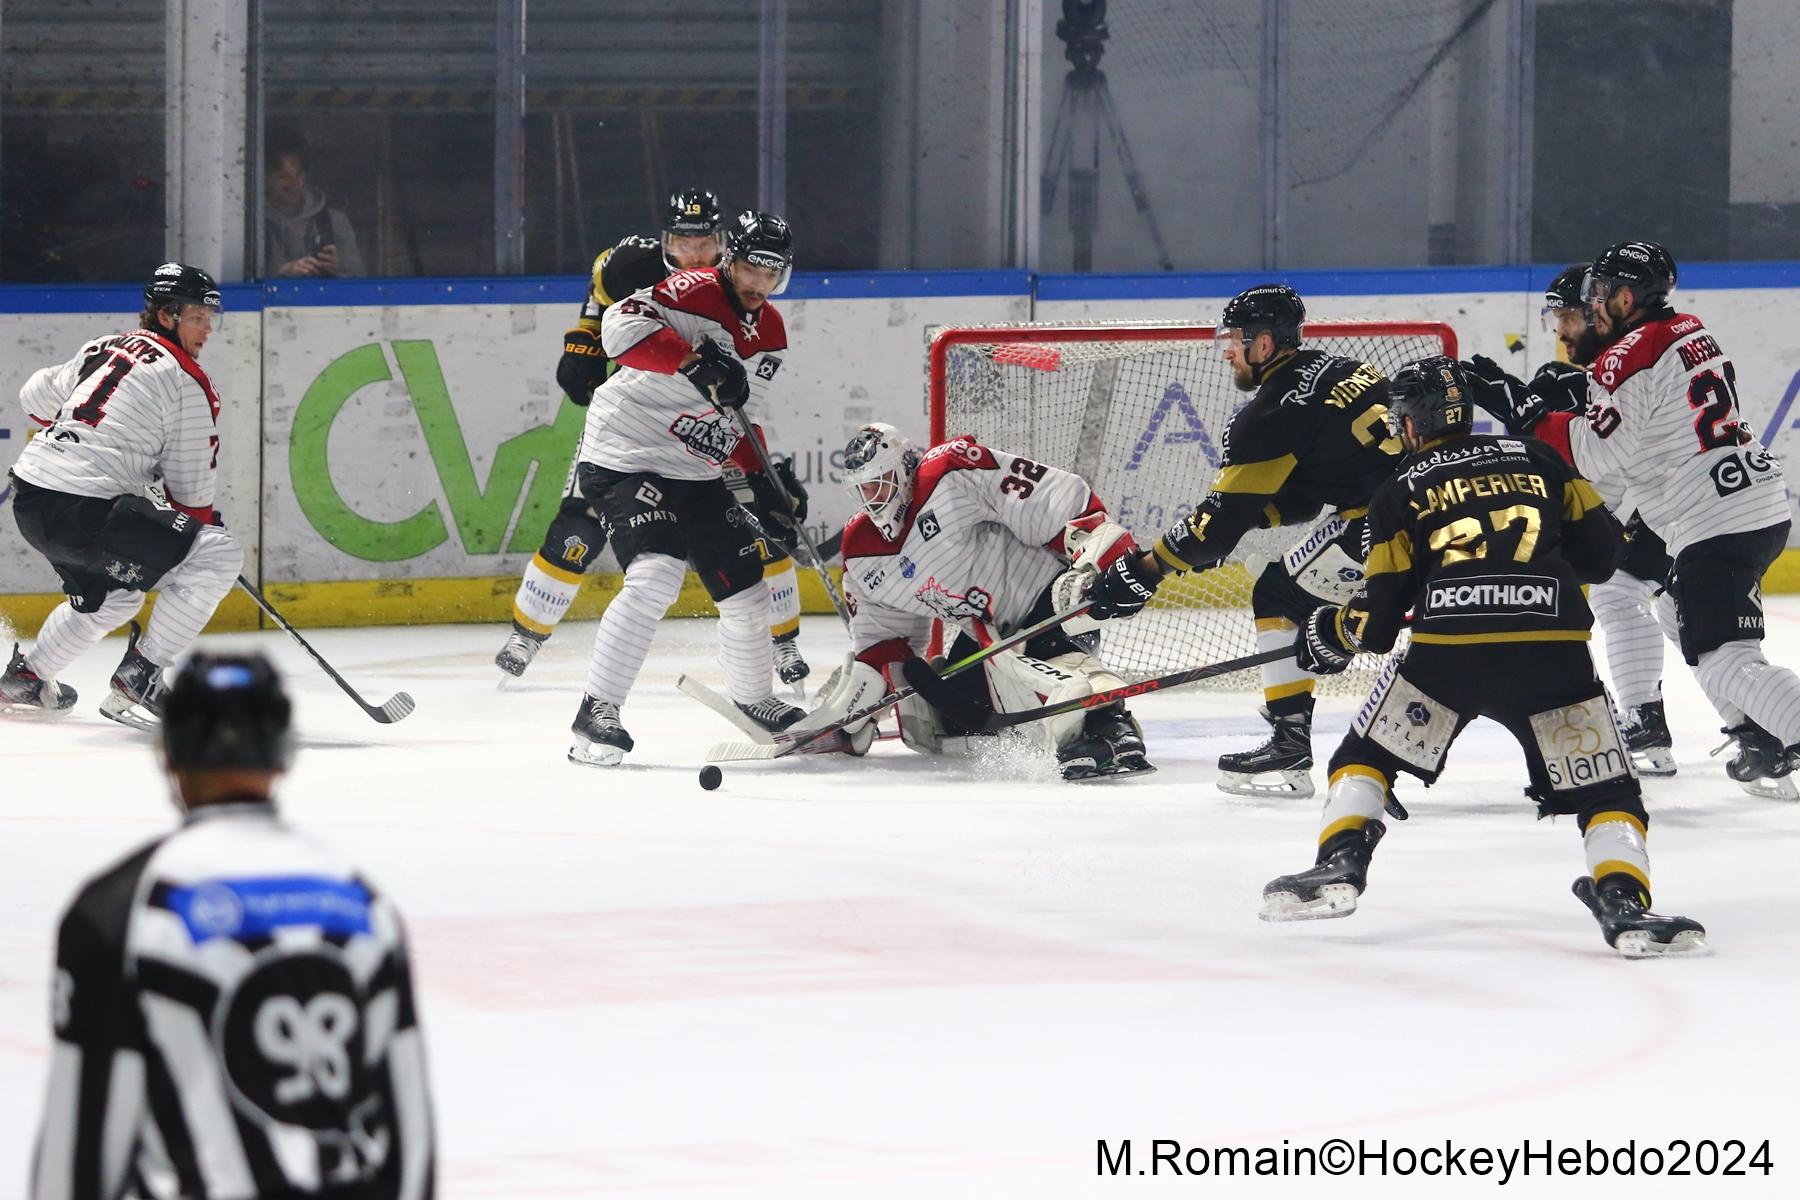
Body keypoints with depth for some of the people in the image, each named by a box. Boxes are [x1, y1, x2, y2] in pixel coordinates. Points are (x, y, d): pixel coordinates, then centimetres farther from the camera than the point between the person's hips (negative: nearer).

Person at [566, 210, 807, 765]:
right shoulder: (695, 292, -16)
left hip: (695, 471, 8)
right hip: (626, 457, -8)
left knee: (746, 583, 11)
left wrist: (766, 481, 5)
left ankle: (754, 699, 37)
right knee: (655, 574, -27)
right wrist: (696, 362, -40)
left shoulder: (771, 333, 11)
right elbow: (623, 325, -33)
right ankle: (598, 710, -22)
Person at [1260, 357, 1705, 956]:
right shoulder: (1536, 458, 19)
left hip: (1447, 650, -1)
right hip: (1552, 651, 1)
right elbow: (1600, 551, 17)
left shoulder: (1400, 491, 14)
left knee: (1368, 755, 22)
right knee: (1602, 788, 8)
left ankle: (1339, 865, 7)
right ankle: (1624, 901, -15)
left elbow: (1378, 619, 10)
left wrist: (1330, 635, 31)